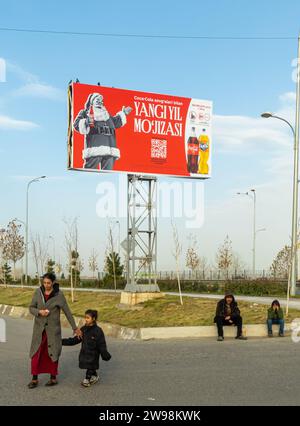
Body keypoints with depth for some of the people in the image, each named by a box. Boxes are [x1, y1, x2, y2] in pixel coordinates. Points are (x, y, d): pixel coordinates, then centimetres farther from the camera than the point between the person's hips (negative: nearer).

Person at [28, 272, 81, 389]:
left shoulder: (59, 295, -13)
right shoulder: (38, 292, -5)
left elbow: (67, 311, -7)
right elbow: (31, 308, 0)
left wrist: (75, 327, -3)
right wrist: (39, 312, -22)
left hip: (53, 327, -2)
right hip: (40, 327, 2)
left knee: (52, 353, 5)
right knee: (36, 353, 1)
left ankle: (53, 378, 18)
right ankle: (34, 379, 11)